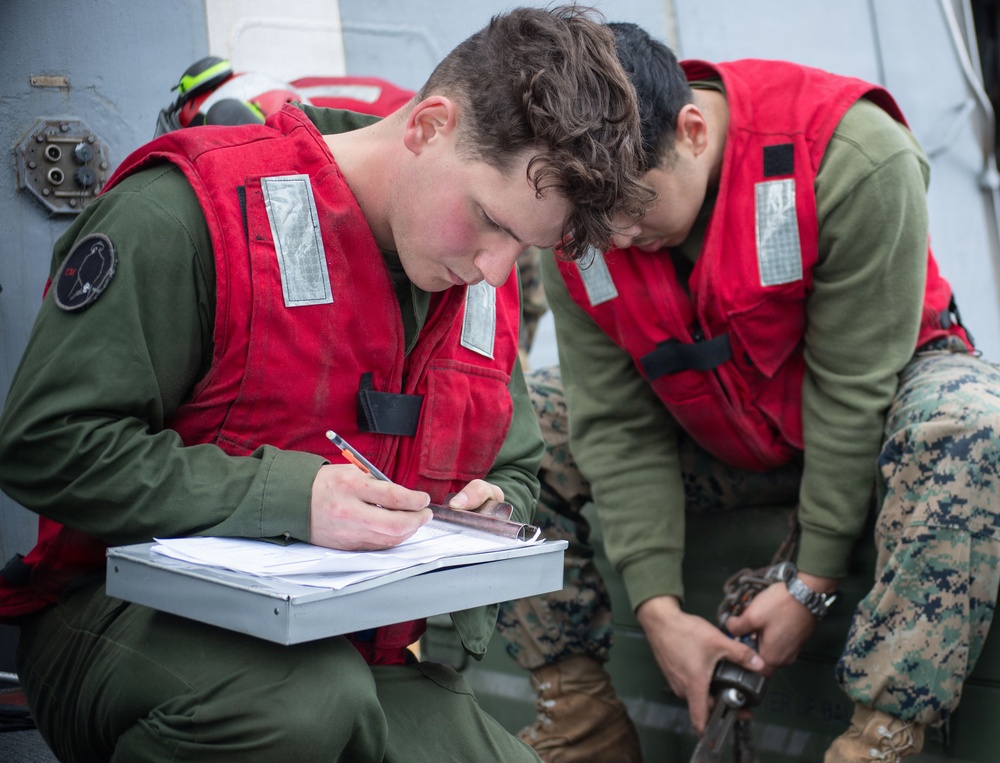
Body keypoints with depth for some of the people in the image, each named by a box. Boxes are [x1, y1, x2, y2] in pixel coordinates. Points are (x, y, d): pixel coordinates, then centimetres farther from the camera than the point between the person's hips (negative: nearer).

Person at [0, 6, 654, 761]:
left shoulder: (487, 287, 6)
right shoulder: (188, 212, -16)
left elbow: (516, 473, 19)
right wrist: (287, 497, -27)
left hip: (360, 651, 6)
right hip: (133, 613, -5)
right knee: (309, 699, -37)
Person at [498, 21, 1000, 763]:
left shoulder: (858, 160, -29)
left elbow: (850, 388, -25)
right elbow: (616, 425, -15)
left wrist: (811, 583, -21)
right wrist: (658, 608, -21)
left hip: (862, 427, -3)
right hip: (715, 440, 3)